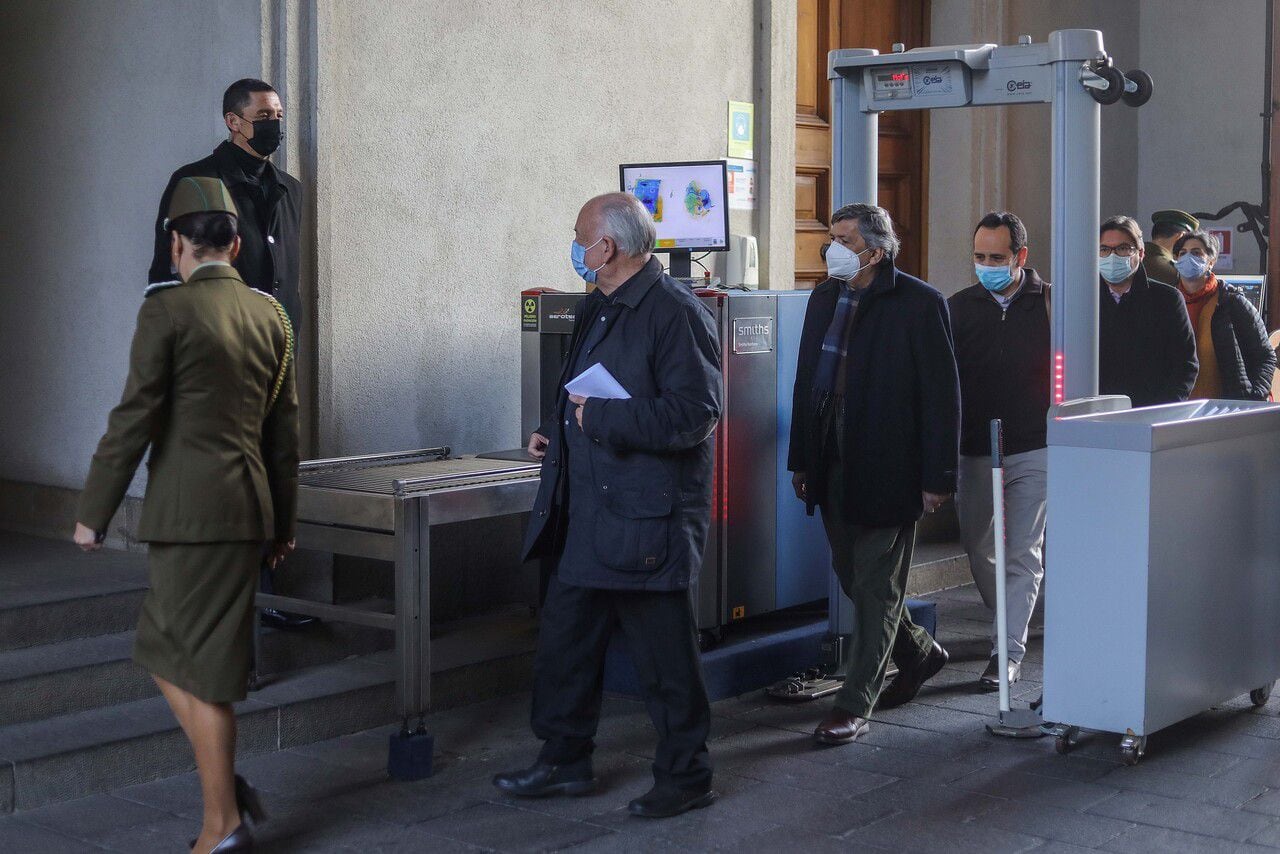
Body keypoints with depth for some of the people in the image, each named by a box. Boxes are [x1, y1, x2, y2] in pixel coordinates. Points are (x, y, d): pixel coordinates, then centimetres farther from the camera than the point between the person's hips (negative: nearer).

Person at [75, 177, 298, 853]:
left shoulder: (166, 308, -8)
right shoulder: (270, 315, 10)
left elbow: (134, 418, -11)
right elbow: (284, 430, 14)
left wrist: (93, 512, -4)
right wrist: (283, 522, 22)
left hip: (189, 512, -6)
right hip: (251, 510, 6)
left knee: (202, 668, 2)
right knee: (160, 648, 19)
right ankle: (224, 786, 17)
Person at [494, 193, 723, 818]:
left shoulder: (676, 314, -15)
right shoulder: (597, 310, 15)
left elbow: (693, 414, -23)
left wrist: (600, 418, -21)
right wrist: (557, 433, 10)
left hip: (645, 520, -10)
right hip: (585, 514, 10)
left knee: (664, 656, 2)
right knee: (564, 642, 16)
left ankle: (685, 777, 17)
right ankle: (564, 761, 30)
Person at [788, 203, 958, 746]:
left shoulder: (919, 304, -10)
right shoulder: (825, 299, 10)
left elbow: (942, 396, -10)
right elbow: (807, 381, 15)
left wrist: (937, 477, -13)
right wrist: (800, 458, 13)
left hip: (888, 468, -7)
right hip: (834, 467, 7)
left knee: (876, 587, 0)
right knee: (853, 577, 16)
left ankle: (854, 706, 7)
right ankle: (919, 654, 38)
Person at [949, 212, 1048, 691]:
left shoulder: (1050, 304, -2)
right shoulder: (959, 308, 5)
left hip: (1033, 452, -3)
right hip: (975, 450, 3)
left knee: (1022, 553, -4)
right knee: (978, 551, 13)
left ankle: (1009, 652, -1)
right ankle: (1011, 621, 36)